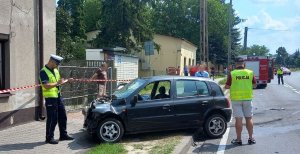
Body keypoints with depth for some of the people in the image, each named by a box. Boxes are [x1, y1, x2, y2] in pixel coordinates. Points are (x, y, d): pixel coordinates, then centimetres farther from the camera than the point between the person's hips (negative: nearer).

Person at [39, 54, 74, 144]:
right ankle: (49, 138, 9)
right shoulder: (43, 72, -13)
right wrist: (57, 83, -20)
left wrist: (66, 81, 5)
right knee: (52, 118, -3)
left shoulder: (55, 70, 13)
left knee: (62, 116, 14)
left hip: (58, 96, 9)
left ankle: (63, 135, 26)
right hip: (50, 97, -9)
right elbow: (46, 86, -23)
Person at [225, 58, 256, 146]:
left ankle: (238, 139, 6)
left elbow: (227, 86, -5)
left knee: (238, 119, 1)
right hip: (247, 98, 2)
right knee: (249, 118, 11)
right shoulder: (250, 73, 0)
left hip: (236, 99, -2)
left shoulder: (232, 74, -8)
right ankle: (251, 138, 17)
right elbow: (254, 85, 9)